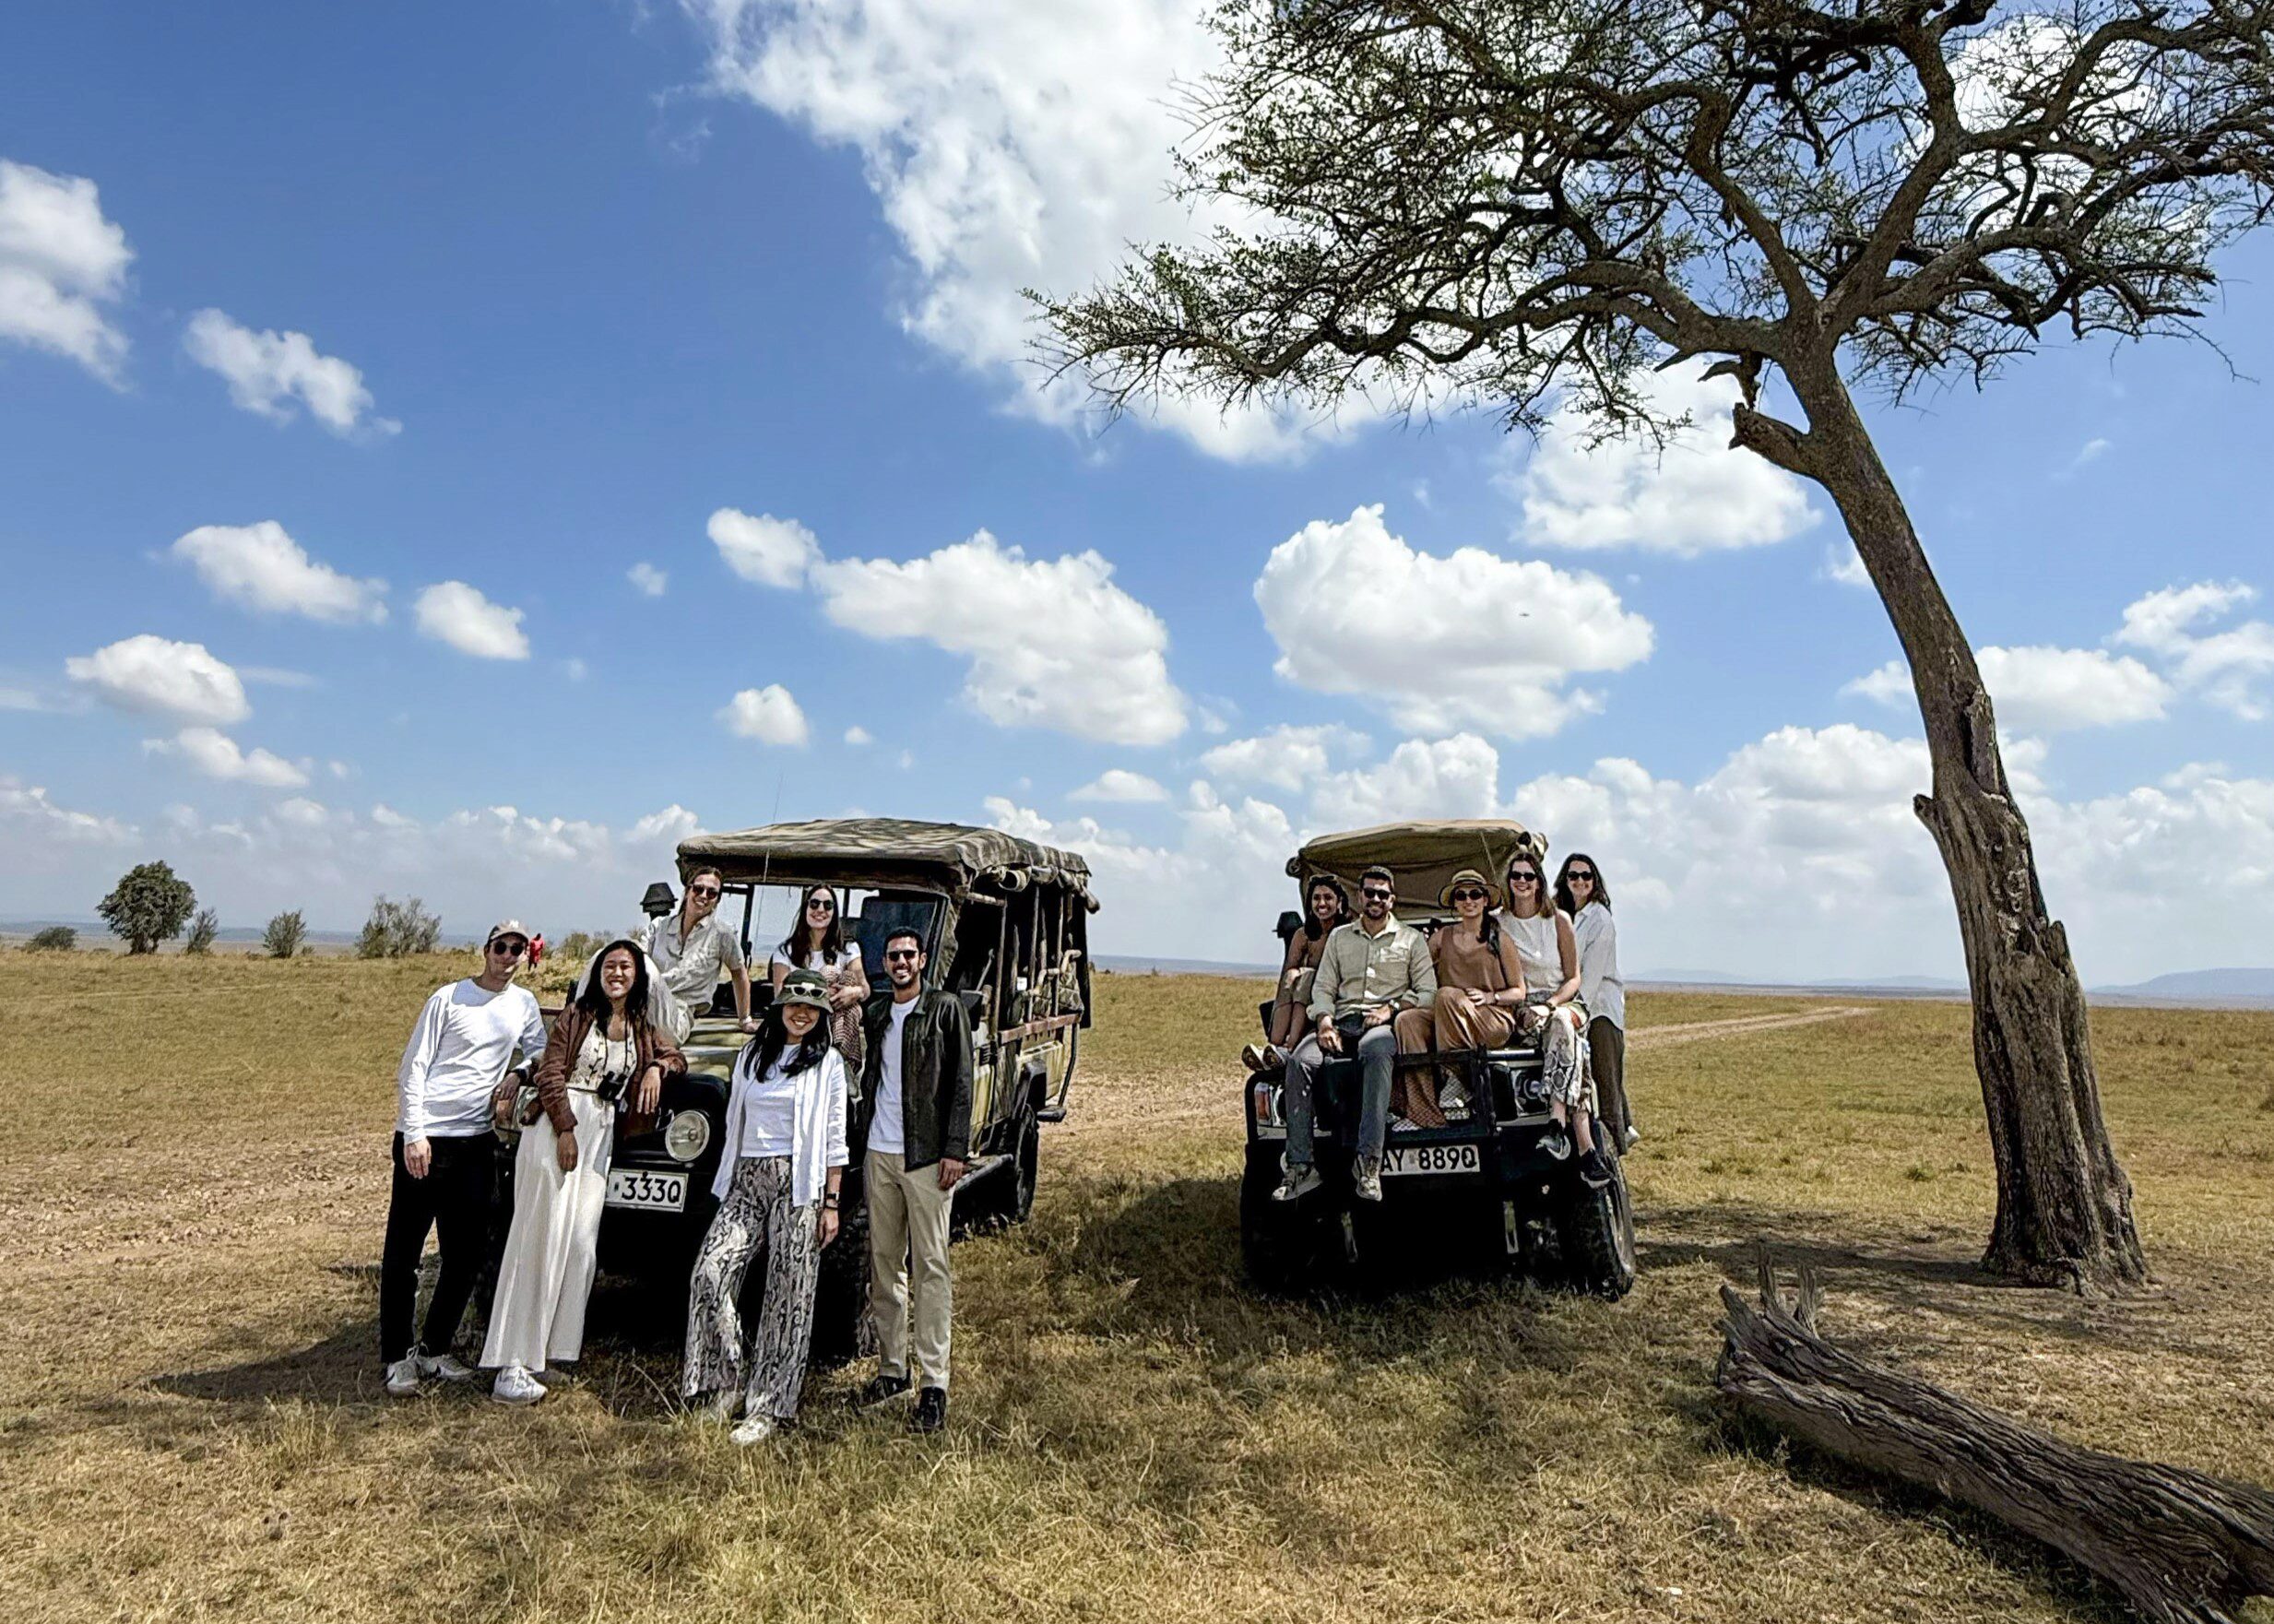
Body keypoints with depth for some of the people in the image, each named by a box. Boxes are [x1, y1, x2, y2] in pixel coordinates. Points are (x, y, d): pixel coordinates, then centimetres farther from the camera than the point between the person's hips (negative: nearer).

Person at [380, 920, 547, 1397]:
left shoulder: (523, 1003, 9)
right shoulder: (449, 998, -5)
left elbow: (540, 1051, 22)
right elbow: (412, 1067, -6)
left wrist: (518, 1071, -1)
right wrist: (414, 1134, -13)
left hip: (476, 1142, 5)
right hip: (425, 1140, -5)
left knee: (468, 1253, 8)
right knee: (403, 1251, 1)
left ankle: (433, 1350, 21)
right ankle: (397, 1358, 12)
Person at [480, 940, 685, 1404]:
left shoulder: (643, 1030, 14)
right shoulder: (577, 1016, 0)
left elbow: (675, 1054, 27)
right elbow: (551, 1073, -6)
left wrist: (657, 1067, 4)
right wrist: (565, 1129, -15)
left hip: (600, 1135, 5)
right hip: (556, 1126, -5)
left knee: (579, 1244, 1)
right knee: (542, 1238, -8)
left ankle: (542, 1350, 10)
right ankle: (511, 1365, -6)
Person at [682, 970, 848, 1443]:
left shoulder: (827, 1062, 1)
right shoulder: (751, 1054, 13)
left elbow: (834, 1141, -1)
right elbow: (734, 1122, 18)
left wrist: (830, 1204, -6)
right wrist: (728, 1181, 14)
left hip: (797, 1185, -4)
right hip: (745, 1181, 4)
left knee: (788, 1294, -1)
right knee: (710, 1271, -10)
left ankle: (769, 1408, 8)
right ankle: (729, 1381, 8)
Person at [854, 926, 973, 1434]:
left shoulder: (945, 1008, -3)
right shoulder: (875, 1015, 13)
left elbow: (961, 1083, -7)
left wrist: (955, 1150, -13)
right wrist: (863, 1138, 11)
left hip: (927, 1156, -6)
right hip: (879, 1154, 6)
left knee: (930, 1267, -3)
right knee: (884, 1263, 11)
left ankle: (934, 1384, 1)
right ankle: (891, 1367, 22)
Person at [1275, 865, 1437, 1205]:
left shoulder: (1411, 939, 15)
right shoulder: (1339, 936, 22)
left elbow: (1428, 992, 8)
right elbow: (1322, 987, 15)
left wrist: (1392, 1008, -8)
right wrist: (1325, 1020, -5)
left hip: (1385, 1024, -3)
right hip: (1342, 1021, 3)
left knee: (1376, 1052, -41)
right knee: (1299, 1061, -29)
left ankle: (1368, 1161, -44)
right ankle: (1300, 1166, -28)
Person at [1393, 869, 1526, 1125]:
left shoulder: (1501, 940, 7)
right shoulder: (1443, 936, 16)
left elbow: (1519, 992, 7)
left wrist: (1490, 997, -11)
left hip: (1495, 1020, -4)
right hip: (1446, 1018, 4)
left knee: (1447, 995, -33)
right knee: (1406, 1019, -27)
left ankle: (1454, 1078, -23)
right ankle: (1424, 1115, -35)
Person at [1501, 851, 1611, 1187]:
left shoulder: (1559, 920, 5)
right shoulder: (1497, 923, 6)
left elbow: (1574, 978, 2)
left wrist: (1549, 1005, -16)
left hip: (1563, 1003, 0)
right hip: (1520, 1010, 0)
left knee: (1561, 1023, -38)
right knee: (1567, 1039, -34)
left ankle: (1558, 1125, -51)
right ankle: (1586, 1148, -45)